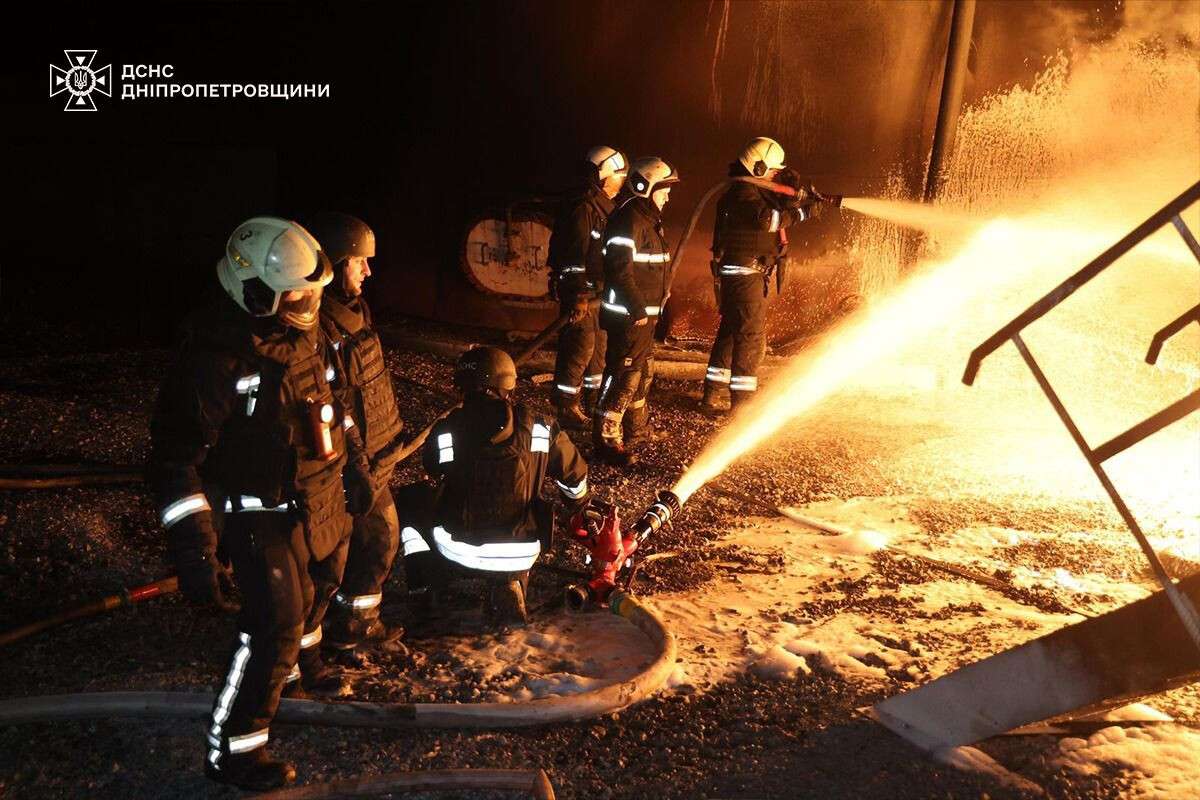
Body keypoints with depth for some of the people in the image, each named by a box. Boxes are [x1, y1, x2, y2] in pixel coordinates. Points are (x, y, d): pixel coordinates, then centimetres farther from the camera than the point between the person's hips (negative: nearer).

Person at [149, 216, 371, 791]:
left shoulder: (303, 334, -1)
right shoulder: (216, 360, -27)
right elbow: (176, 454, -26)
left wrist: (349, 459, 22)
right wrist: (192, 545, -29)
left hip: (320, 501, 8)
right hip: (263, 517, -8)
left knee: (308, 597, 25)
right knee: (275, 625, -5)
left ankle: (292, 665, 54)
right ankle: (232, 751, 12)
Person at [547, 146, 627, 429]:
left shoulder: (607, 208, 15)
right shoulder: (583, 208, -16)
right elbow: (574, 255, -21)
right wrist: (579, 297, -24)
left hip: (600, 292, 10)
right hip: (582, 293, -10)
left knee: (599, 348, 15)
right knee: (580, 349, -6)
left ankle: (593, 402, 27)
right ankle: (567, 409, 2)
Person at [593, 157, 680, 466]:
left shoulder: (649, 220, 17)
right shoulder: (629, 220, -17)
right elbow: (620, 270, -25)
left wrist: (654, 307, 19)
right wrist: (638, 309, -24)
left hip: (645, 313, 11)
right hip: (629, 315, -11)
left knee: (643, 370, 21)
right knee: (624, 374, -9)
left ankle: (634, 428, 36)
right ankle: (606, 440, -3)